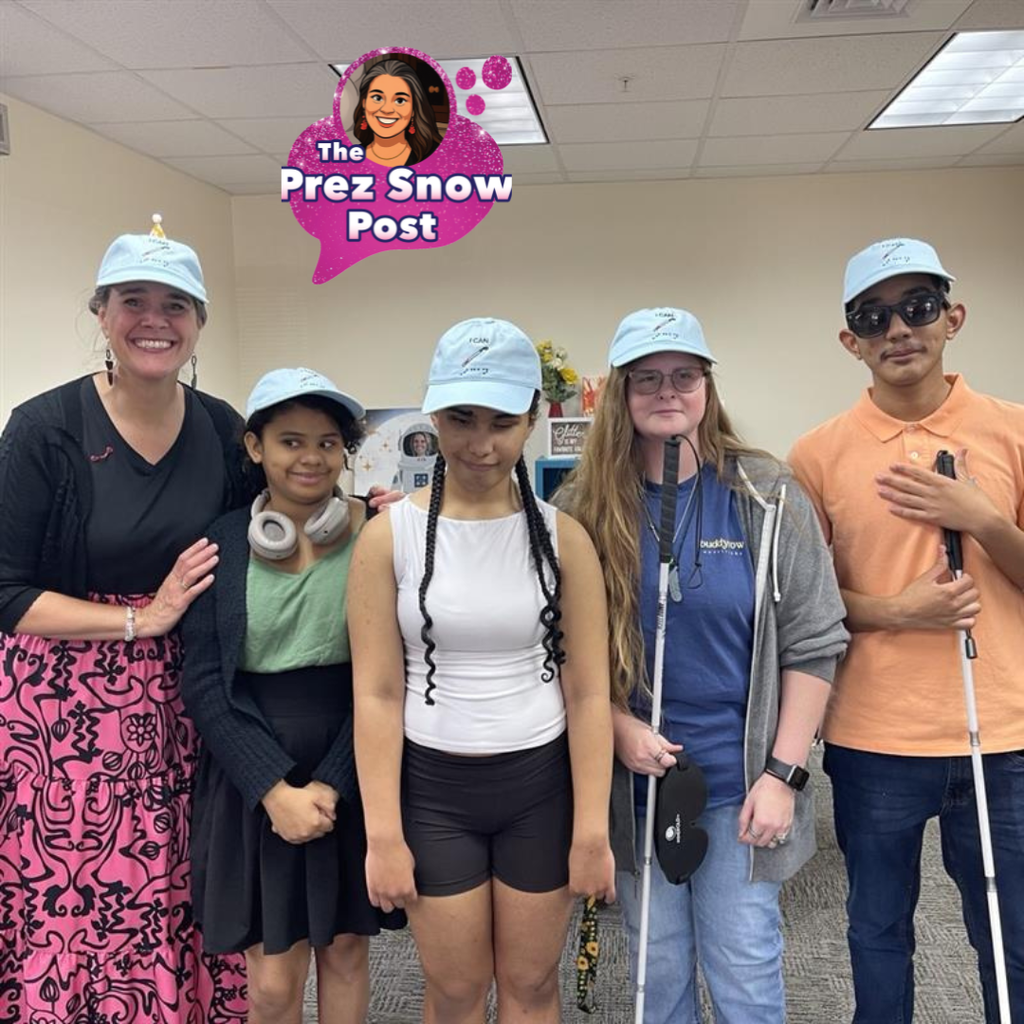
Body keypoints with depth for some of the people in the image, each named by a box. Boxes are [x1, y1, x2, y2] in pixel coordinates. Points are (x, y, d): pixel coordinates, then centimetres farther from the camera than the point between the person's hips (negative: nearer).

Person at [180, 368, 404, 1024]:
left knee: (345, 949, 15)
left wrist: (331, 784, -12)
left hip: (354, 776, 0)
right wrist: (274, 787, -13)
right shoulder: (221, 542, -3)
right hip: (252, 780, 0)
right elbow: (205, 682, -4)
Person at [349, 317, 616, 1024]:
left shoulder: (562, 537, -6)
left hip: (541, 785, 1)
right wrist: (384, 835, -8)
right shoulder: (389, 537, -7)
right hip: (432, 787, 0)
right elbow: (378, 695, -7)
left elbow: (588, 694, -6)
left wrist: (591, 831, -6)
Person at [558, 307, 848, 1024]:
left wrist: (783, 774, -9)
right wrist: (621, 727, -11)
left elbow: (813, 644, -5)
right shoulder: (582, 507, -3)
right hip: (633, 781, 2)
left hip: (739, 782, -1)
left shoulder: (767, 497, -5)